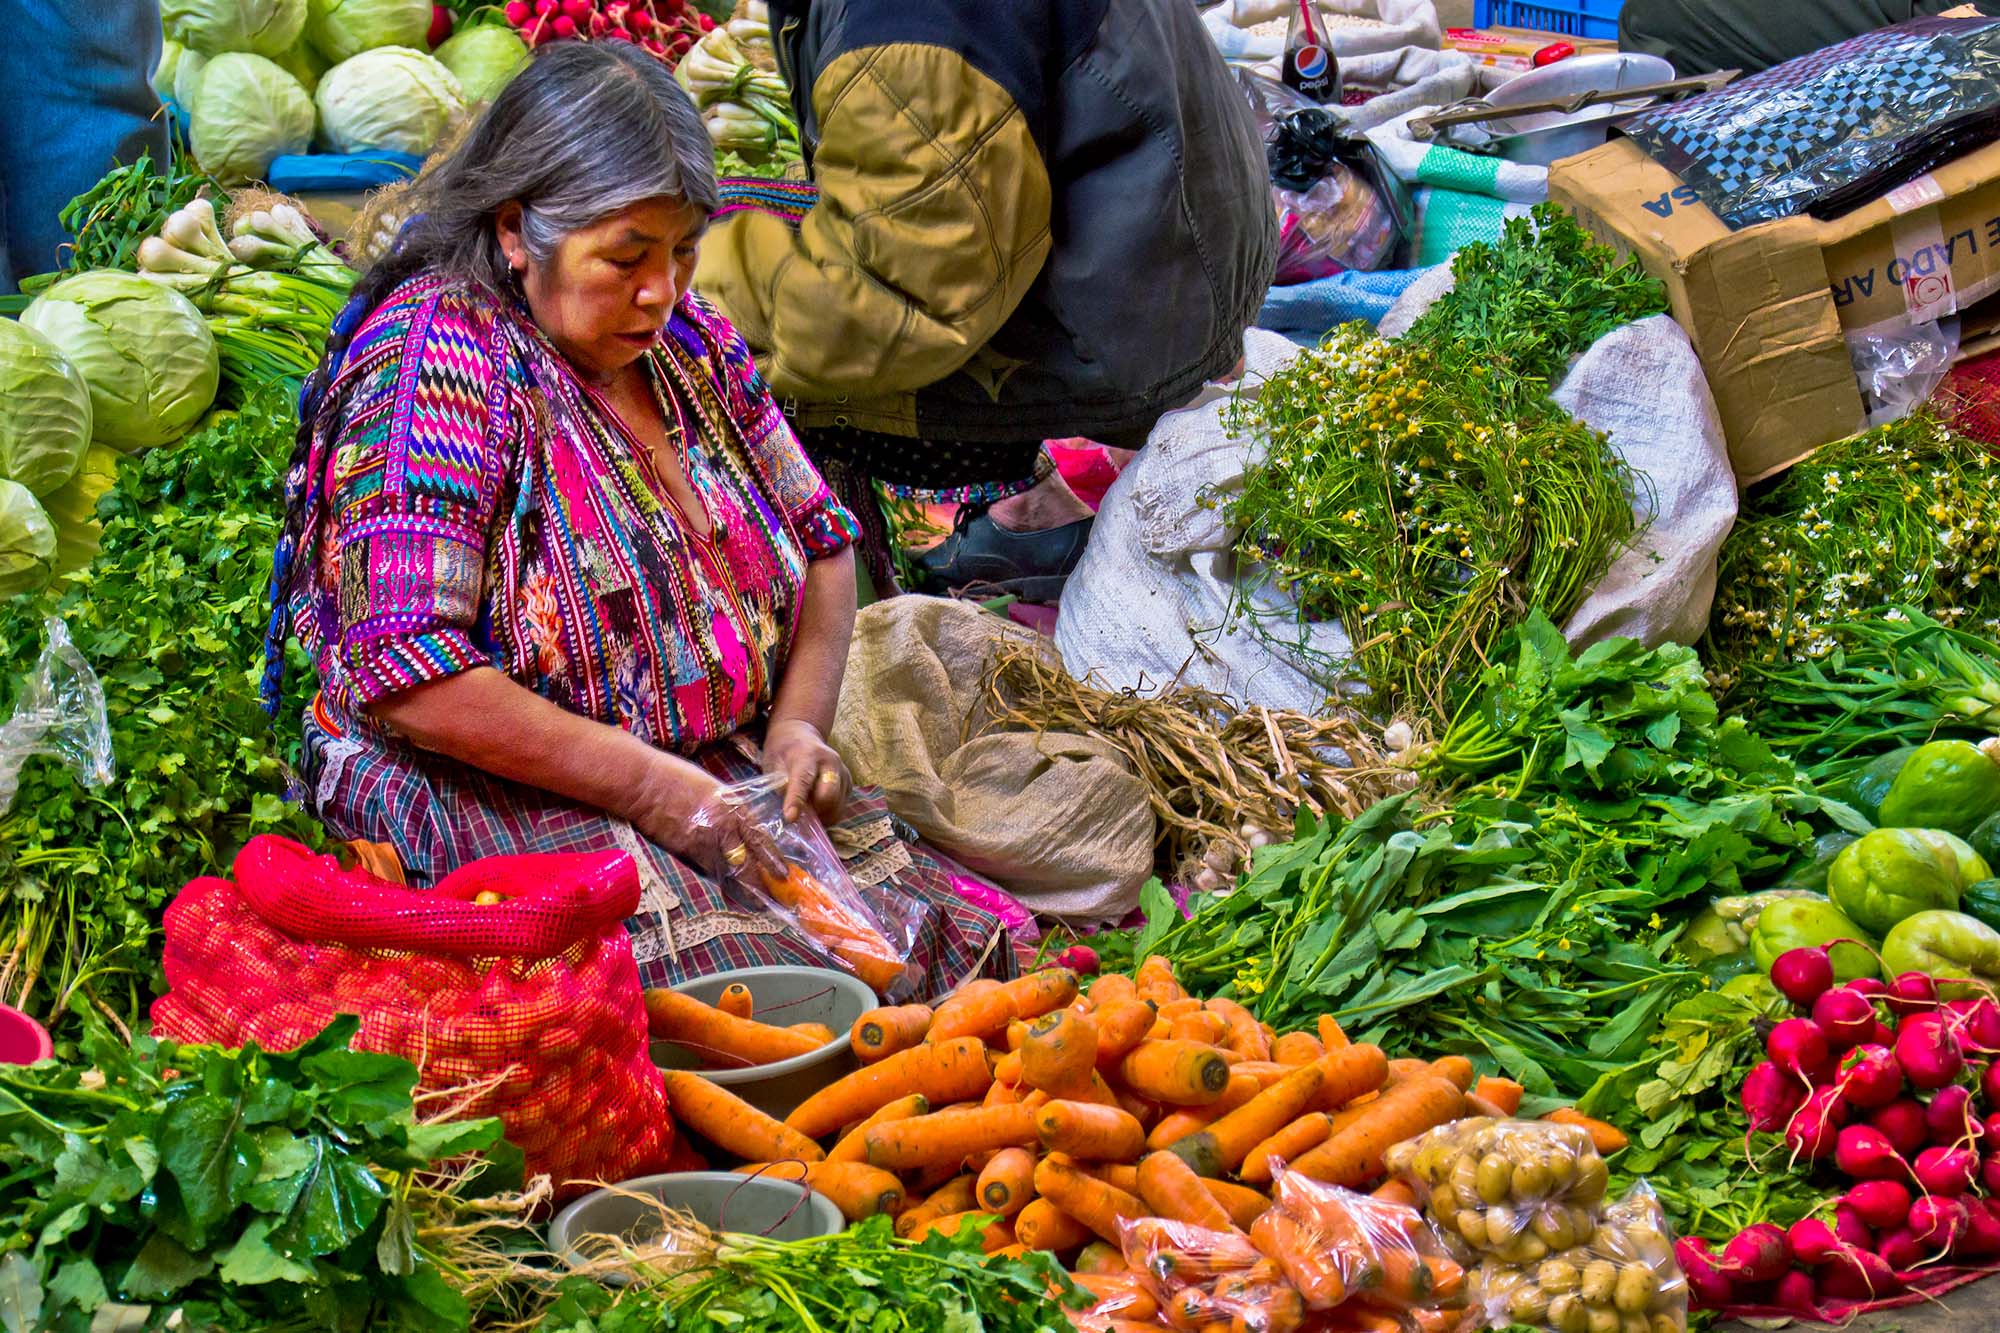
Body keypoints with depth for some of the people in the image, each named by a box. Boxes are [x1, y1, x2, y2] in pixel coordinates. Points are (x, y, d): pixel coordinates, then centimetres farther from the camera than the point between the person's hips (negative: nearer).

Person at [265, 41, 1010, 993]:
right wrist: (652, 789, -22)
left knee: (953, 940, -12)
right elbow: (403, 672, -21)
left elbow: (822, 543, 19)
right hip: (497, 798, -7)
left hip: (723, 771, 7)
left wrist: (800, 723, 0)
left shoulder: (685, 338, 9)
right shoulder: (437, 353, -14)